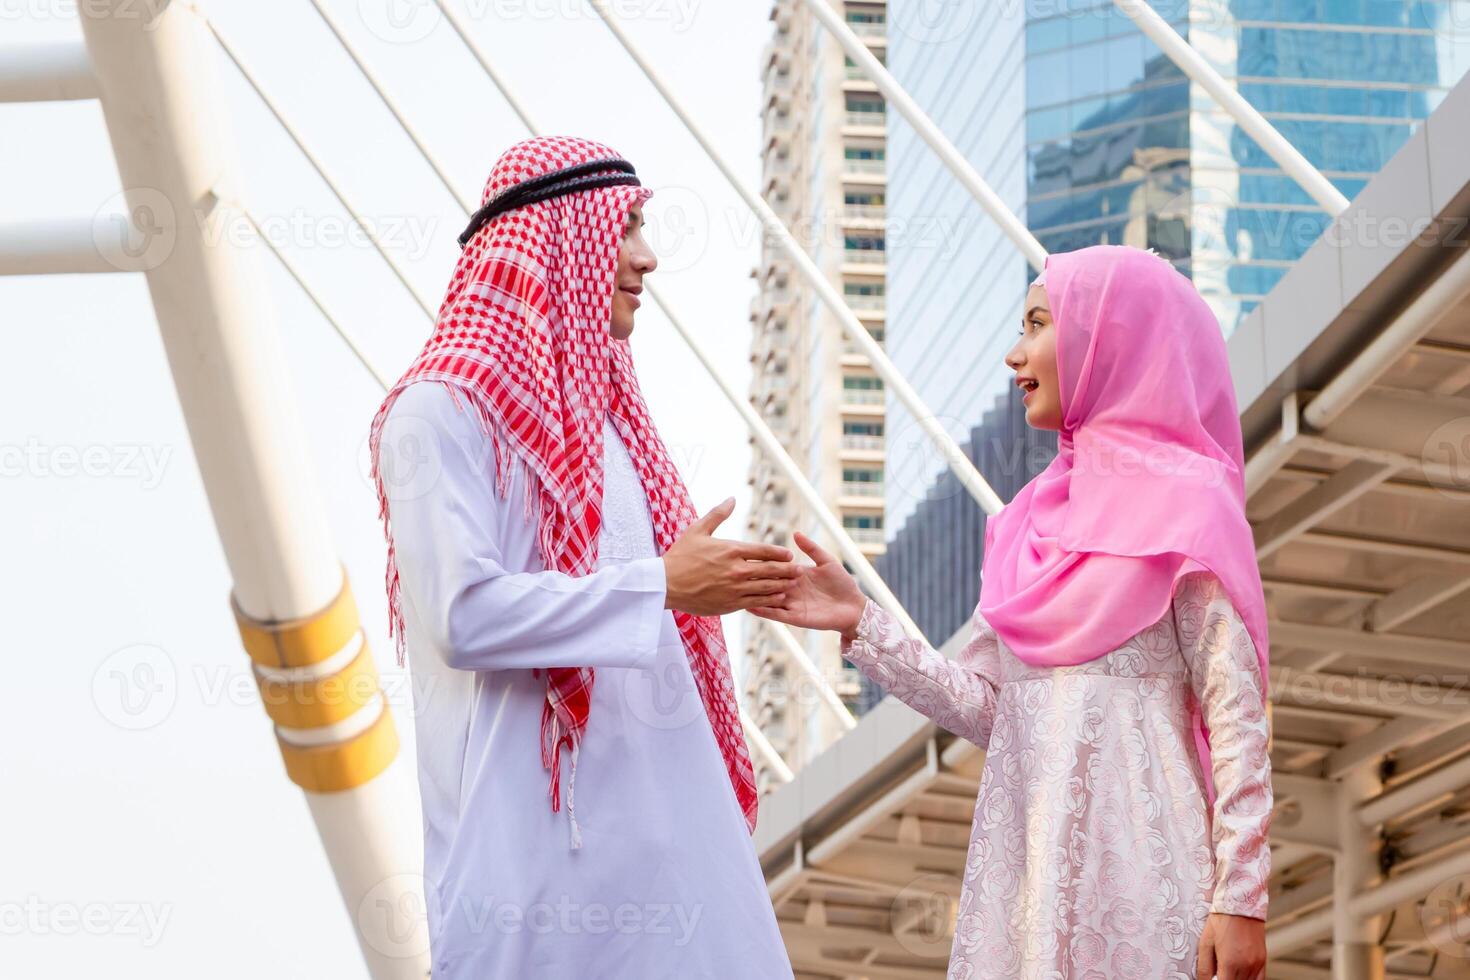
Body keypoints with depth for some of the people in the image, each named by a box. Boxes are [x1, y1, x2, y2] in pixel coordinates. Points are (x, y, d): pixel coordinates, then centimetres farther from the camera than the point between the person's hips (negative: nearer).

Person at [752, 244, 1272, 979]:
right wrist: (859, 624, 5)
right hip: (1028, 864, 6)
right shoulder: (1031, 520, 14)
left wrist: (1240, 897, -14)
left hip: (1135, 861, -6)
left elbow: (1235, 720, -8)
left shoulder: (1184, 505, -4)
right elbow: (987, 709, 12)